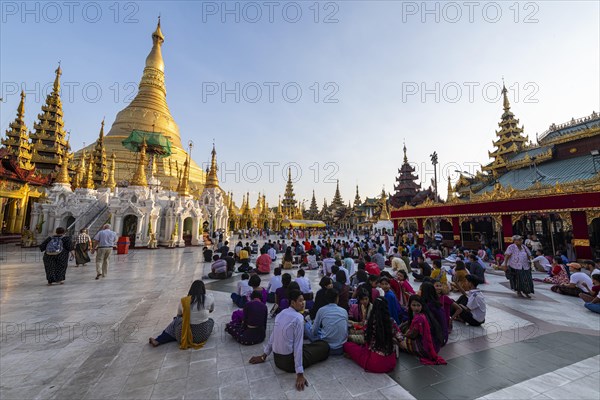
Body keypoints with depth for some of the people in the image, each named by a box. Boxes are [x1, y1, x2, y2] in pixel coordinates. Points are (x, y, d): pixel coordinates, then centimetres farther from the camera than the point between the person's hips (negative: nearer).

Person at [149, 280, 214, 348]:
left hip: (184, 336, 2)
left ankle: (158, 341, 17)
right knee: (211, 321, 28)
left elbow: (179, 315, 14)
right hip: (203, 336, -2)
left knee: (176, 321, 29)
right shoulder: (209, 298, -11)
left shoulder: (183, 301, -6)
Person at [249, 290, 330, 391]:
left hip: (277, 358, 8)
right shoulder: (298, 317, -20)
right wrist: (299, 374, -19)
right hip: (289, 360, -7)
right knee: (324, 346, 1)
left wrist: (264, 356, 18)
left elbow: (273, 336, 9)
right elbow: (298, 345, -22)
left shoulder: (281, 313, 2)